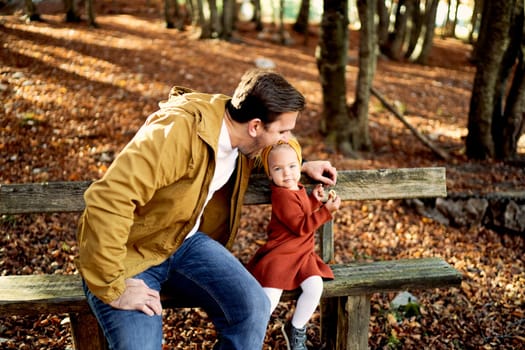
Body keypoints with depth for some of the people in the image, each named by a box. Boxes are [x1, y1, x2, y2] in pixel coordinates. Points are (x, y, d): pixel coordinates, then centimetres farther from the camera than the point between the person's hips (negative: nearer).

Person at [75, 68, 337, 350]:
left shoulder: (241, 136, -3)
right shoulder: (180, 130, -29)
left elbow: (262, 157, 25)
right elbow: (108, 200, -33)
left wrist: (300, 166, 9)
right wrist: (112, 287, -29)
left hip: (185, 242, 6)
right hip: (128, 253, -6)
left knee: (254, 307, -16)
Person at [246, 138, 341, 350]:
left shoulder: (298, 189, 11)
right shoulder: (282, 195, -15)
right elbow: (301, 226, -19)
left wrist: (315, 199, 10)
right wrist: (326, 210, -24)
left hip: (302, 254, 7)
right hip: (280, 255, -7)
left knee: (315, 286, -17)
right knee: (270, 298, -23)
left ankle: (296, 329, 8)